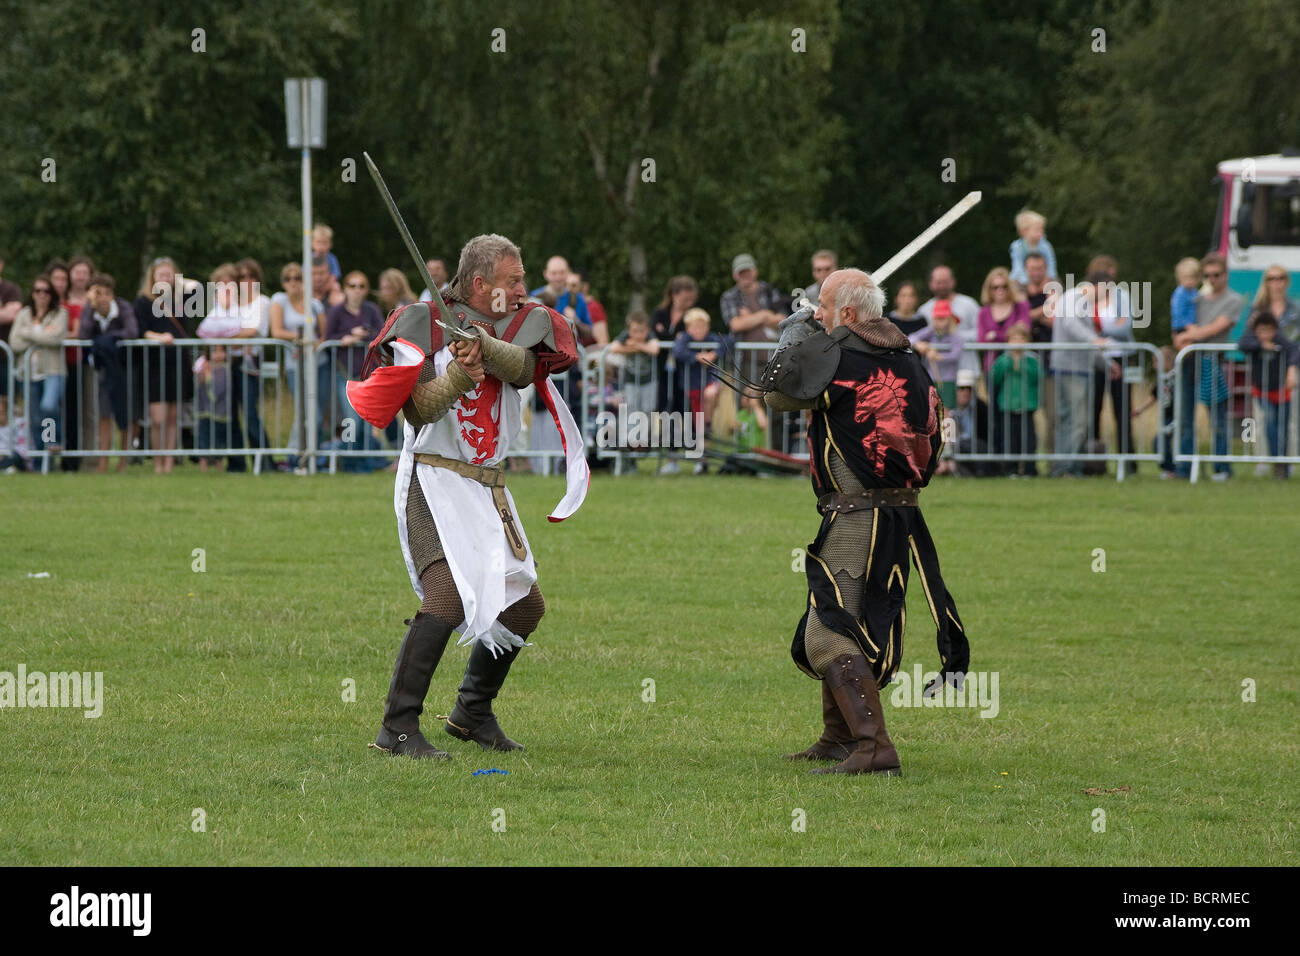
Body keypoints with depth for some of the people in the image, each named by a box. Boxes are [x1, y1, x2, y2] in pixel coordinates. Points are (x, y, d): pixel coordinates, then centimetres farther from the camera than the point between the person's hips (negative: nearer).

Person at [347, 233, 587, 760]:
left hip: (488, 488, 7)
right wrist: (459, 375, -30)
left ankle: (473, 714, 31)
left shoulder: (516, 326, 8)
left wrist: (484, 347, -31)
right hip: (434, 480, -7)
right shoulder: (425, 323, -7)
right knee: (448, 594, -25)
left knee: (525, 605, 13)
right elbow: (418, 410, -14)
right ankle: (397, 728, -23)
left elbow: (524, 368, -14)